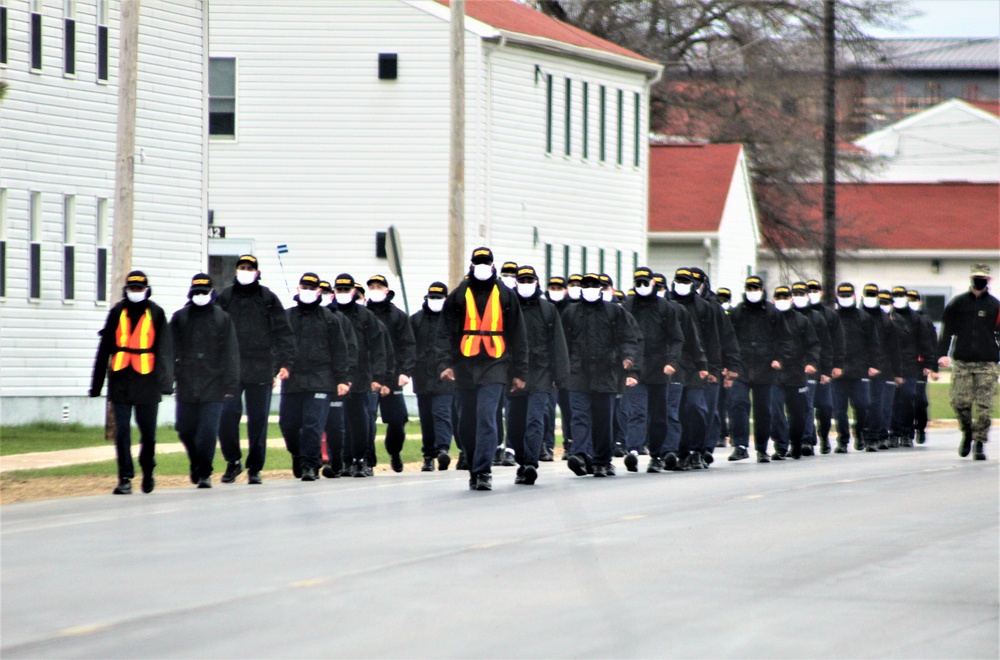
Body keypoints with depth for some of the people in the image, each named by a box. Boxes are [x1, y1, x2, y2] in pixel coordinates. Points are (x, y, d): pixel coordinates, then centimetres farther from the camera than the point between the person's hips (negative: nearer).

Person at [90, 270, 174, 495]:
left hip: (147, 381, -1)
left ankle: (148, 472, 28)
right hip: (121, 381, 1)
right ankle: (125, 478, -2)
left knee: (148, 432, 7)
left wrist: (165, 380, -12)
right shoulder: (117, 313, 6)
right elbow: (105, 348, 9)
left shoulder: (156, 313, 2)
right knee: (122, 431, -4)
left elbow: (165, 349, -2)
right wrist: (96, 383, 8)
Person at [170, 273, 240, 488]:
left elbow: (231, 354, 4)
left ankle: (204, 472, 1)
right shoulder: (179, 318, 8)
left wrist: (231, 384, -2)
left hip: (214, 385, -2)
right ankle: (198, 464, 30)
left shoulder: (223, 319, 5)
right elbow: (172, 350, 7)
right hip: (186, 385, 2)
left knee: (208, 430, -8)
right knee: (186, 429, 5)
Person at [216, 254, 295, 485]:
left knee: (258, 420, 4)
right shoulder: (225, 297, 8)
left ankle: (255, 468, 13)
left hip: (261, 369, 0)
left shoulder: (268, 299, 6)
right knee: (227, 416, -10)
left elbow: (282, 332, 5)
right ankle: (233, 461, 9)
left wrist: (284, 362, -5)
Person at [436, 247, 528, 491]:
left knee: (486, 418, -15)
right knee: (467, 424, 7)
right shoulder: (458, 297, 8)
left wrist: (519, 372, 8)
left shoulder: (506, 296, 8)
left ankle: (483, 471, -15)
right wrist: (444, 363, -10)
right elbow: (446, 333, 5)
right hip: (465, 367, 2)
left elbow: (518, 336, 12)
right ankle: (475, 467, 21)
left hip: (494, 367, -2)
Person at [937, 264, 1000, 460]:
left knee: (984, 405, -6)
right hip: (961, 363, 0)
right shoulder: (957, 303, 8)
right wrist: (943, 353, -3)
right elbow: (946, 329, 8)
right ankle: (967, 432, 20)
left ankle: (979, 444, 2)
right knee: (960, 402, -6)